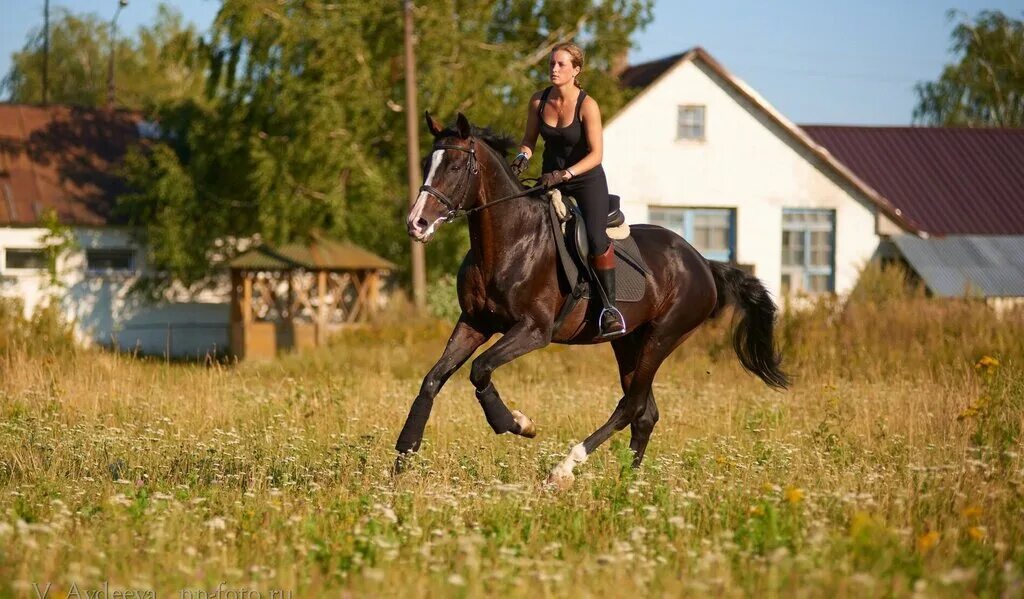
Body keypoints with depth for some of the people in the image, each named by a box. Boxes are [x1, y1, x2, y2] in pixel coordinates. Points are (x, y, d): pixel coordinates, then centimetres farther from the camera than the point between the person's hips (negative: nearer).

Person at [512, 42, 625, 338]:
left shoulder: (587, 106, -19)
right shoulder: (539, 101, -5)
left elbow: (596, 154, -21)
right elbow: (529, 139, 7)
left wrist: (565, 174, -32)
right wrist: (522, 156, -16)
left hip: (587, 180, -5)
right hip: (552, 178, 5)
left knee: (597, 238, -23)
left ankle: (609, 306, -17)